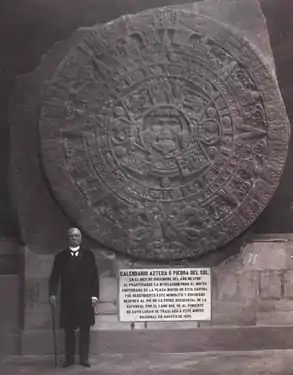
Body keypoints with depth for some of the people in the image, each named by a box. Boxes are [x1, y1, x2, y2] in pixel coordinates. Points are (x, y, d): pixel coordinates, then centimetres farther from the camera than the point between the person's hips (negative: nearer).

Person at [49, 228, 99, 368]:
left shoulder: (88, 255, 4)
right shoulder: (61, 256, 5)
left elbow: (94, 276, 2)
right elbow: (54, 276, 1)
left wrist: (94, 295, -5)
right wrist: (52, 293, -12)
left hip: (85, 298, 0)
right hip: (67, 299, 0)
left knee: (85, 329, 4)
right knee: (68, 329, 5)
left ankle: (84, 358, 11)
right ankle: (69, 357, 14)